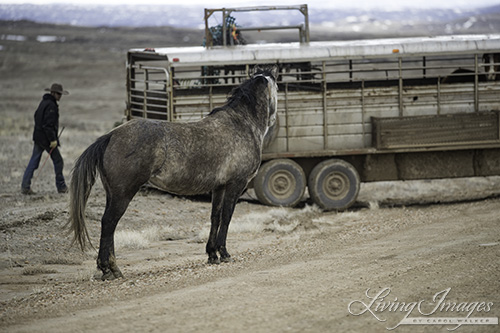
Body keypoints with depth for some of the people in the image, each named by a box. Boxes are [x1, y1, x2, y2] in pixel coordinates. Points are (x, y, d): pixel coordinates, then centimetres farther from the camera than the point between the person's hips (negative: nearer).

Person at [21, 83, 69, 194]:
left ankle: (25, 186, 2)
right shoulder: (51, 105, -17)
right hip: (46, 138, -9)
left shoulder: (43, 102, 13)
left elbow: (36, 117, 21)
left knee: (33, 162, 7)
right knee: (58, 161, 4)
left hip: (38, 137, 9)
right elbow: (48, 124, -24)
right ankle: (61, 187, 11)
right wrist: (53, 139, -21)